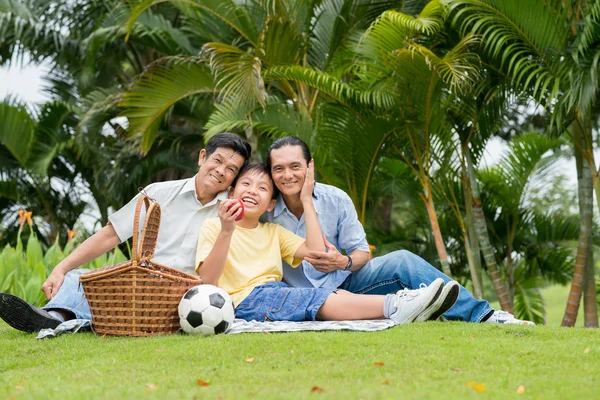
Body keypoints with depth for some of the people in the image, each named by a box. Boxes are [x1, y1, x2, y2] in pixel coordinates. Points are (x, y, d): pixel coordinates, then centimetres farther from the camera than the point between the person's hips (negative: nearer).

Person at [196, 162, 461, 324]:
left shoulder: (273, 232, 24)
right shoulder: (213, 227, 7)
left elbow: (316, 252, 7)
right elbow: (207, 280, -9)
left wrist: (306, 200, 11)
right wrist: (226, 232, -21)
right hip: (245, 299, -6)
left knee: (339, 294, -22)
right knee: (324, 300, -27)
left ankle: (400, 309, -41)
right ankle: (395, 306, -41)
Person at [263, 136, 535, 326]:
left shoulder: (335, 200, -3)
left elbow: (362, 252, 0)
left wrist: (344, 262, -21)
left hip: (342, 282, 3)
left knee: (401, 261, -20)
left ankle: (482, 315, -16)